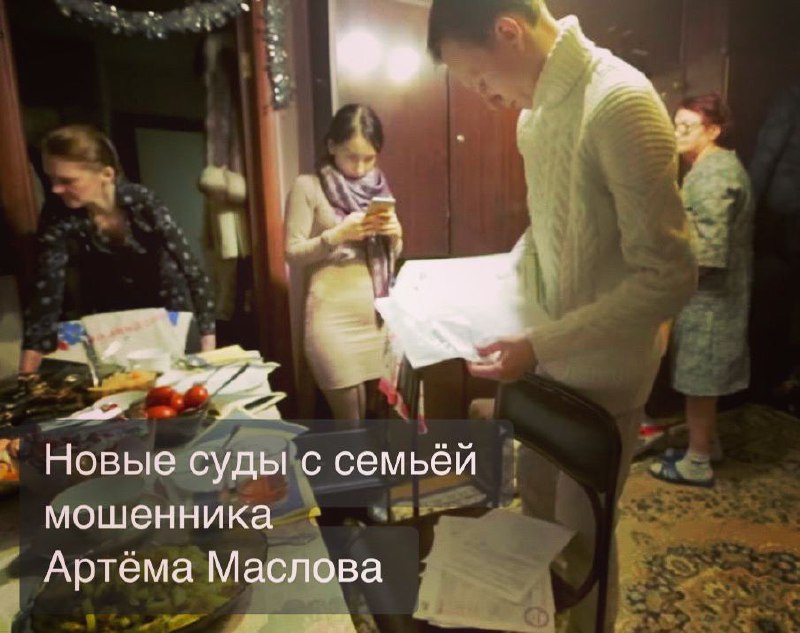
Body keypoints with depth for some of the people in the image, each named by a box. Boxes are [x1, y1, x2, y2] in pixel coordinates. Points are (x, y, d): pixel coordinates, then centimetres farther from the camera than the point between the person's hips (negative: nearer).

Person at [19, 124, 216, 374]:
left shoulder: (141, 202, -27)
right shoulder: (57, 217, -21)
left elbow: (192, 270, -27)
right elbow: (46, 293, -21)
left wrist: (208, 349, -33)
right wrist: (27, 371, -27)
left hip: (165, 308, -2)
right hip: (107, 319, 2)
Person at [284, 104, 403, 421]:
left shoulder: (378, 187, 13)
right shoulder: (308, 186, -2)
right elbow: (293, 254, -5)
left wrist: (395, 235, -3)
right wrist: (337, 235, -18)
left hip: (379, 314, 5)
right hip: (333, 317, -5)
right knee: (351, 420, -2)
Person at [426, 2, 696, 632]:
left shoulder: (621, 102, -23)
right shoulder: (536, 106, 4)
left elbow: (669, 277, -25)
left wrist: (540, 345, -25)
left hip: (600, 367, -8)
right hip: (550, 352, 8)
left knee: (582, 532, 12)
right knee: (535, 493, 24)